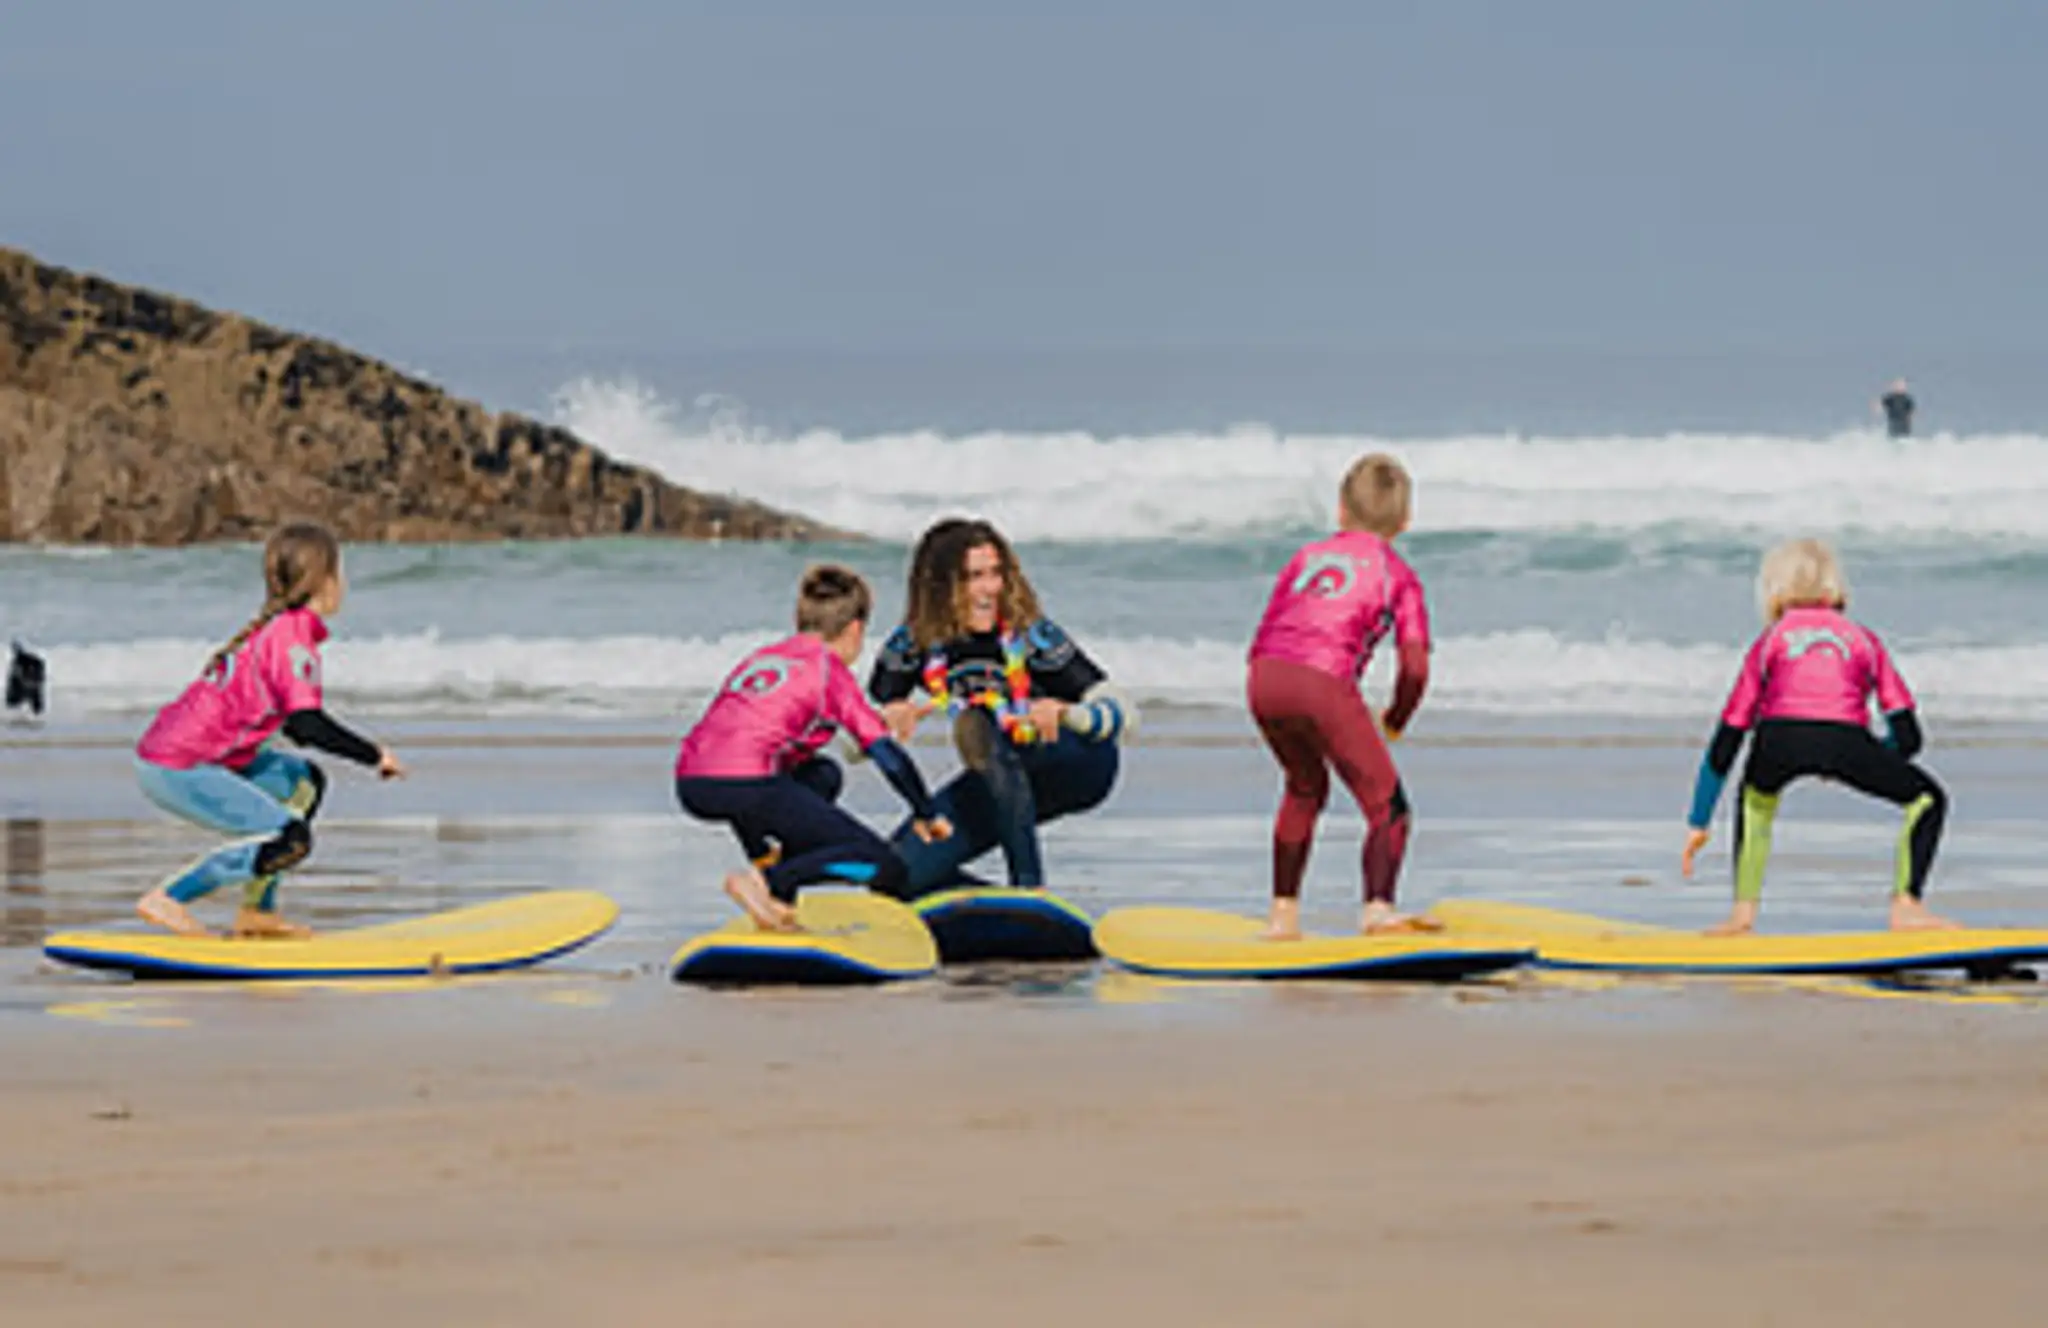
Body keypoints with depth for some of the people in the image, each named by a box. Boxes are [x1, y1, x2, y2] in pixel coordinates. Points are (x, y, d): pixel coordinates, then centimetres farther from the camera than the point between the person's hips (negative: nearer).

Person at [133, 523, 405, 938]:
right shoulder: (293, 635, -15)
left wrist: (367, 753, 27)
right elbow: (308, 723, -24)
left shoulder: (273, 626, 15)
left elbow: (293, 720, 27)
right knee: (291, 841, -15)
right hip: (176, 770, -11)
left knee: (305, 782, 21)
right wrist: (375, 756, -15)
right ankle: (168, 900, -11)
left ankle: (256, 912, 19)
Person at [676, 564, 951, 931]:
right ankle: (766, 882, -19)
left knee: (822, 775, 35)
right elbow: (887, 754, 4)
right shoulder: (831, 670, 9)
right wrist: (926, 814, 18)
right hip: (745, 787, -7)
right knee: (885, 869, -4)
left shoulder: (761, 657, 28)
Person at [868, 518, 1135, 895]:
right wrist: (889, 718, -29)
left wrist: (1064, 712, -45)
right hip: (1001, 782, 5)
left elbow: (1125, 715, -24)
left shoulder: (1029, 635, -22)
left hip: (1079, 766, -5)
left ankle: (1030, 886, -35)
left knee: (978, 726, -37)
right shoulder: (913, 644, -13)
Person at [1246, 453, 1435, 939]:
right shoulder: (1397, 574, 17)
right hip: (1324, 683, -5)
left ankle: (1283, 913, 31)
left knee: (1306, 787, 30)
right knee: (1387, 807, 2)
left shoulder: (1307, 556, 28)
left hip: (1264, 680, 5)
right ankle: (1378, 907, -23)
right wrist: (1396, 720, 25)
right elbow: (1415, 667, 8)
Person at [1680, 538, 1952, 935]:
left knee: (1757, 797, 37)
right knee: (1927, 799, 23)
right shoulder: (1863, 639, 32)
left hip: (1777, 739, 1)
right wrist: (1861, 764, 43)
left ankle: (1743, 912, 24)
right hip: (1845, 737, -1)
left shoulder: (1770, 640, 32)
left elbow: (1723, 748, 33)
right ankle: (1906, 906, 6)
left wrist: (1699, 824, 40)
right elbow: (1907, 739, 25)